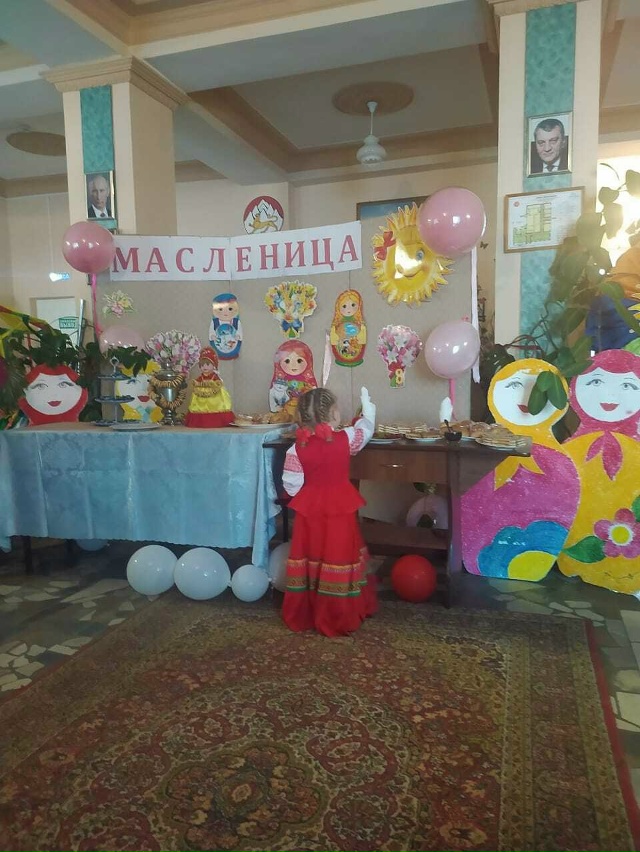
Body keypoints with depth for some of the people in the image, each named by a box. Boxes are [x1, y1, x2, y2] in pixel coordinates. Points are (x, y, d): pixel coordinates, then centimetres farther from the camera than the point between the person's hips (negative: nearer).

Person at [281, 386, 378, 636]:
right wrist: (367, 403, 28)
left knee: (310, 559, 14)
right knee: (337, 558, 7)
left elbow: (291, 485, -6)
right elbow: (366, 427, 10)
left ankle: (301, 616, 26)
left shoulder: (297, 448, -9)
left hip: (309, 510, 2)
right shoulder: (346, 438, -10)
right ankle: (339, 620, 16)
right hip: (340, 509, -1)